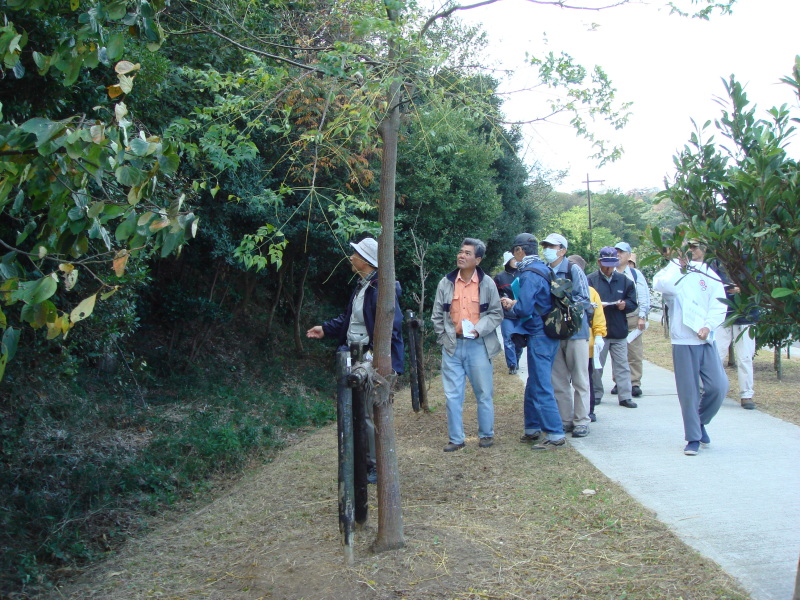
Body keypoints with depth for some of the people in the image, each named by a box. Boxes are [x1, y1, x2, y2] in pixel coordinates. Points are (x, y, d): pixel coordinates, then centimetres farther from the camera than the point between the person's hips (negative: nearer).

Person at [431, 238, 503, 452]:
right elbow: (437, 316, 10)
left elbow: (496, 314, 1)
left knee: (484, 394, 7)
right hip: (452, 346, 2)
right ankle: (456, 438, 14)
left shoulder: (487, 283, -1)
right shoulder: (446, 283, 5)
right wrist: (443, 338, 2)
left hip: (478, 345, -2)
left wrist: (479, 329, -13)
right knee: (452, 395, 4)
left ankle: (486, 434, 23)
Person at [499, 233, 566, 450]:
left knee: (541, 388, -5)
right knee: (534, 386, 17)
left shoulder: (529, 274, -16)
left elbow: (524, 309, -22)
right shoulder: (543, 270, 13)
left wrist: (512, 305, -2)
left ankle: (556, 434, -3)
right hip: (548, 334, 10)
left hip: (539, 336, -10)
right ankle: (532, 429, 26)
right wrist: (516, 303, 9)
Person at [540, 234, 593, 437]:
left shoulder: (573, 270, -6)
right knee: (558, 380, 9)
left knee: (579, 379, 2)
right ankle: (565, 420, 19)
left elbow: (584, 300, -11)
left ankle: (581, 422, 10)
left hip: (575, 330, -5)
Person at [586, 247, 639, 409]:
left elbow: (633, 303, 11)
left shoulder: (624, 280, 9)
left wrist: (625, 304, -10)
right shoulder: (591, 280, 0)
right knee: (596, 365, 6)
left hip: (619, 331, 2)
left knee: (622, 365, 4)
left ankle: (625, 397, 8)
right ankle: (596, 395, 18)